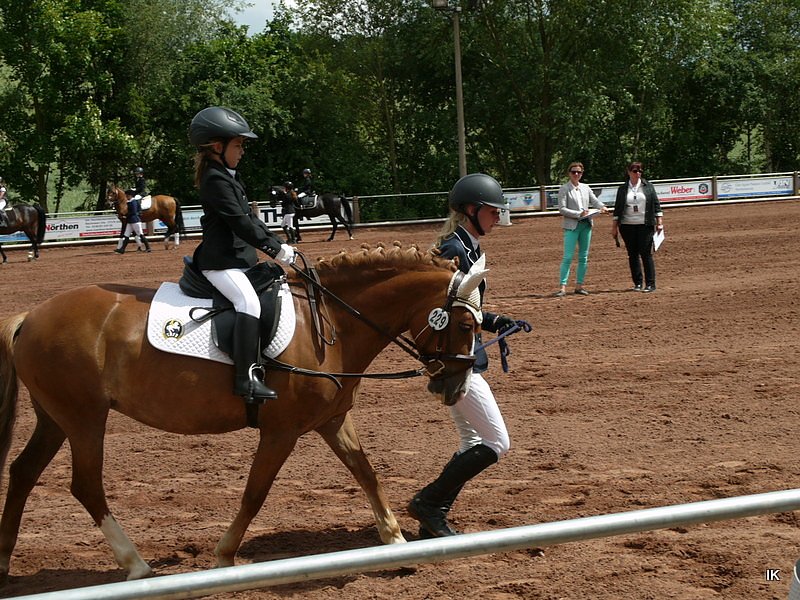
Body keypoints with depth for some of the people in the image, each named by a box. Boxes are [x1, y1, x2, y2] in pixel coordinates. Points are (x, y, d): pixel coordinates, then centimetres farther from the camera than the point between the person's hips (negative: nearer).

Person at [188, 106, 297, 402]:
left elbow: (251, 218, 20)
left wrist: (278, 245, 10)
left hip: (238, 257, 11)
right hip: (220, 261, -11)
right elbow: (240, 223, -20)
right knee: (249, 301, -29)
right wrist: (275, 249, -16)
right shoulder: (216, 180, -14)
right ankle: (245, 378, -36)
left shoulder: (229, 176, 19)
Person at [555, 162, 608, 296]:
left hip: (586, 225, 6)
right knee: (568, 257, -10)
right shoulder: (564, 189, -4)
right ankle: (563, 287, -11)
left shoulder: (585, 188, 11)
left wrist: (602, 207, -16)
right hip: (571, 226, -6)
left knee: (583, 257, 7)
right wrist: (579, 214, -17)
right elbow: (562, 209, -10)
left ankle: (579, 286, 13)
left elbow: (595, 201, 6)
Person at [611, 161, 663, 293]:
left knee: (646, 254, -4)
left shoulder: (648, 186, 4)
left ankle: (650, 284, 0)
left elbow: (656, 205, 4)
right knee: (633, 255, 5)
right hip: (627, 226, 2)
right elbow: (617, 209, 10)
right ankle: (637, 283, 13)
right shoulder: (623, 189, 7)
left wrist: (659, 222, -4)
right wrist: (614, 227, 7)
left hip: (645, 226, -2)